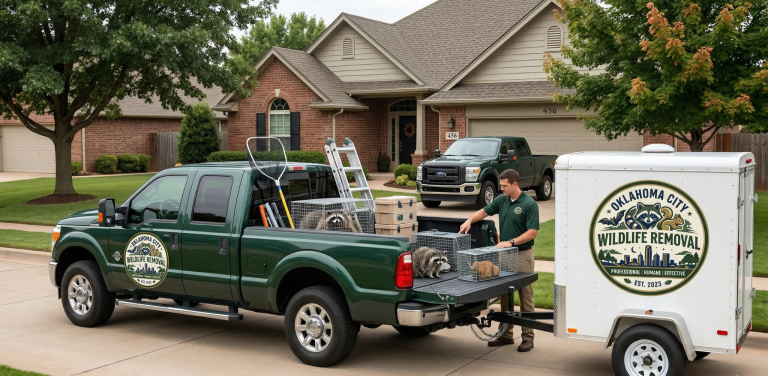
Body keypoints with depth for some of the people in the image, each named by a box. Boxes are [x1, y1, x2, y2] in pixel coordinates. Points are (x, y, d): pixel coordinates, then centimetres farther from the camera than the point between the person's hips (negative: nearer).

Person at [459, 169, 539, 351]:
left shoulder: (529, 204, -14)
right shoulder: (502, 200, 5)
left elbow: (532, 233, -18)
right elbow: (484, 211, 16)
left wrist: (511, 242, -24)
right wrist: (470, 220, -2)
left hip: (522, 254, -7)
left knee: (525, 298, 1)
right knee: (505, 296, 12)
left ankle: (528, 338, 8)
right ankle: (506, 334, 21)